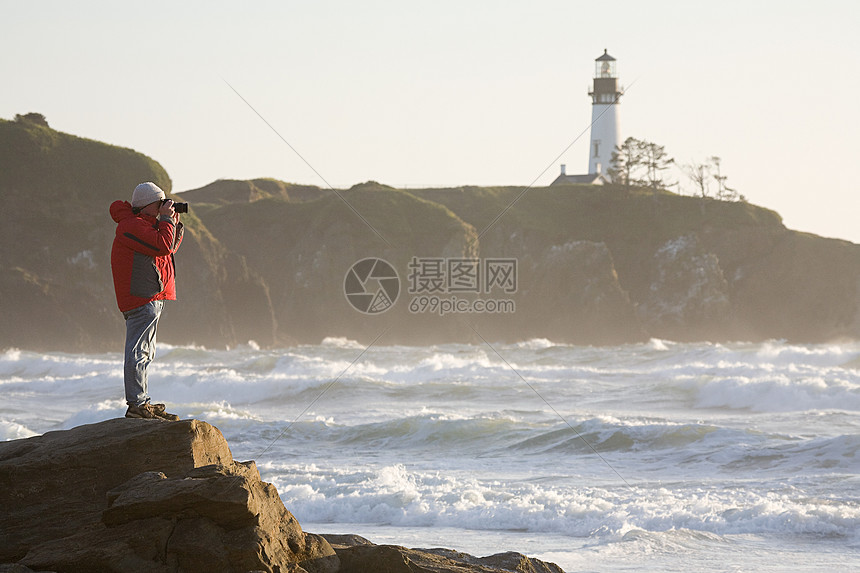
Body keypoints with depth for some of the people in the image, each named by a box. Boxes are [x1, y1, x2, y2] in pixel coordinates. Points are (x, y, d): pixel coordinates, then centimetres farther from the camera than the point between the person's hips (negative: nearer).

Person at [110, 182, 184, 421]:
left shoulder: (146, 223, 20)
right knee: (138, 352, -12)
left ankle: (142, 403, 18)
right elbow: (163, 246, -23)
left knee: (145, 352, 14)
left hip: (151, 297, 12)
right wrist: (166, 219, -11)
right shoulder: (131, 225, -13)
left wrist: (175, 224, 13)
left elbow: (171, 248, 26)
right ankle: (136, 405, -14)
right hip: (142, 299, -12)